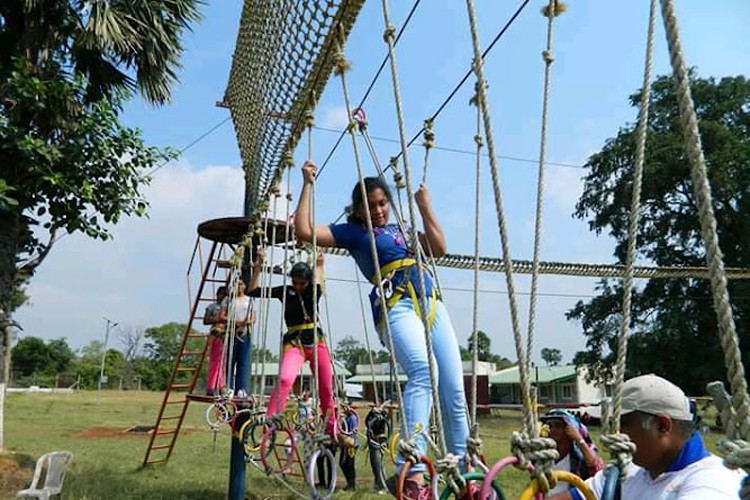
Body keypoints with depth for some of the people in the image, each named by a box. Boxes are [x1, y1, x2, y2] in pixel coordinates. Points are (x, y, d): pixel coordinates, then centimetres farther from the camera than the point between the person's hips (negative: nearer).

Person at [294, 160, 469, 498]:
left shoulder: (400, 229, 27)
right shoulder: (353, 231, 13)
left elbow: (439, 248, 18)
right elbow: (304, 231, 3)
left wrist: (425, 207, 17)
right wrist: (308, 184, 8)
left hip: (431, 303, 6)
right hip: (396, 307, -6)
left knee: (453, 388, -1)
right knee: (424, 371, -34)